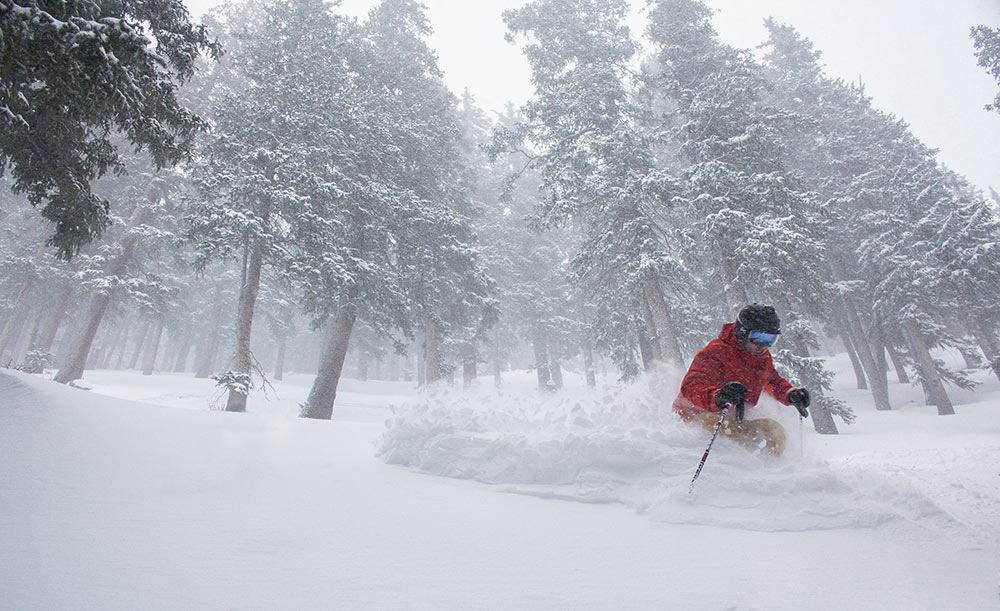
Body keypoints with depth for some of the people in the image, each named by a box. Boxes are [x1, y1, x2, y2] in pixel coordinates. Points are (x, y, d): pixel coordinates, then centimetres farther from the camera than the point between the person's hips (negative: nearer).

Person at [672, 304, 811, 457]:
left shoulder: (762, 356, 5)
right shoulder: (715, 354, -22)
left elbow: (772, 381, 25)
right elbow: (691, 388, -35)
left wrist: (791, 395, 3)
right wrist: (718, 397, -55)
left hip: (730, 419, 9)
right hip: (697, 416, -9)